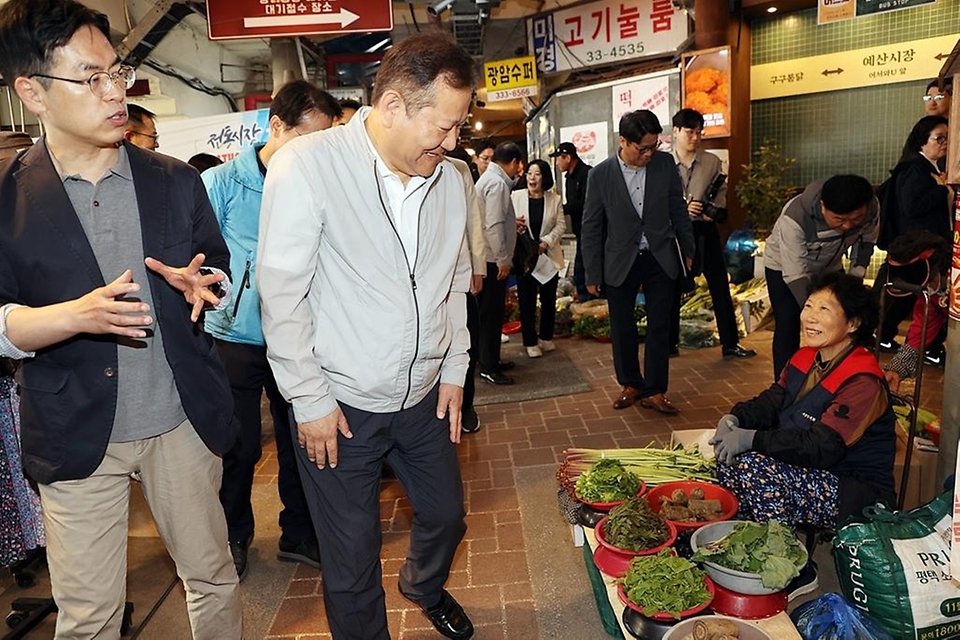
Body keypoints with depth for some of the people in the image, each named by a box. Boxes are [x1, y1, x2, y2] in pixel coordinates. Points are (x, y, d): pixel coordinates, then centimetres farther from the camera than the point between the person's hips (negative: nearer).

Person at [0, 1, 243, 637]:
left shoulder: (175, 180, 2)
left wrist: (199, 284, -14)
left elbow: (221, 272, 9)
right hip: (75, 434, -1)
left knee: (213, 577, 16)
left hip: (184, 419, 2)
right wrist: (78, 315, -24)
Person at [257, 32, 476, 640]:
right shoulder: (308, 165, -17)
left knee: (447, 514, 24)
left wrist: (454, 369, 10)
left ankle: (425, 586, 57)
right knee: (353, 560, 10)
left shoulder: (451, 178, -1)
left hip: (425, 399, 6)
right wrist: (310, 402, -12)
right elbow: (282, 295, -15)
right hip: (340, 407, -5)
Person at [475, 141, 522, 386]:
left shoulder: (489, 178, 15)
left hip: (489, 258, 10)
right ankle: (488, 367, 6)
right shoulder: (497, 183, -17)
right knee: (491, 313, -3)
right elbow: (493, 226, -24)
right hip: (492, 260, -10)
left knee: (491, 311, 17)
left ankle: (490, 359, 28)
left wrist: (513, 223, 25)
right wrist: (503, 260, -20)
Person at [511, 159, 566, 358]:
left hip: (548, 256, 2)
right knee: (526, 301, 1)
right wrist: (513, 226, -22)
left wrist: (546, 241, -14)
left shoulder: (554, 199, 1)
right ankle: (531, 342, 13)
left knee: (549, 299, 10)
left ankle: (546, 337, 27)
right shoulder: (515, 196, -2)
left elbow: (560, 225, 1)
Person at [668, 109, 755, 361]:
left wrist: (714, 211, -11)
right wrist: (682, 209, -20)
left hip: (704, 231, 2)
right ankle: (670, 343, 22)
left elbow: (721, 196, 9)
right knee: (672, 288, 8)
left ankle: (730, 344, 16)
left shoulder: (712, 162, 2)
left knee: (720, 287, 5)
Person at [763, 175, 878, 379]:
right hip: (785, 267, -4)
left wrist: (856, 278, -8)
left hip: (829, 266, 4)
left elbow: (866, 240, -3)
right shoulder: (795, 219, -41)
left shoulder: (872, 207, -26)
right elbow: (796, 276, -37)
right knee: (788, 327, -11)